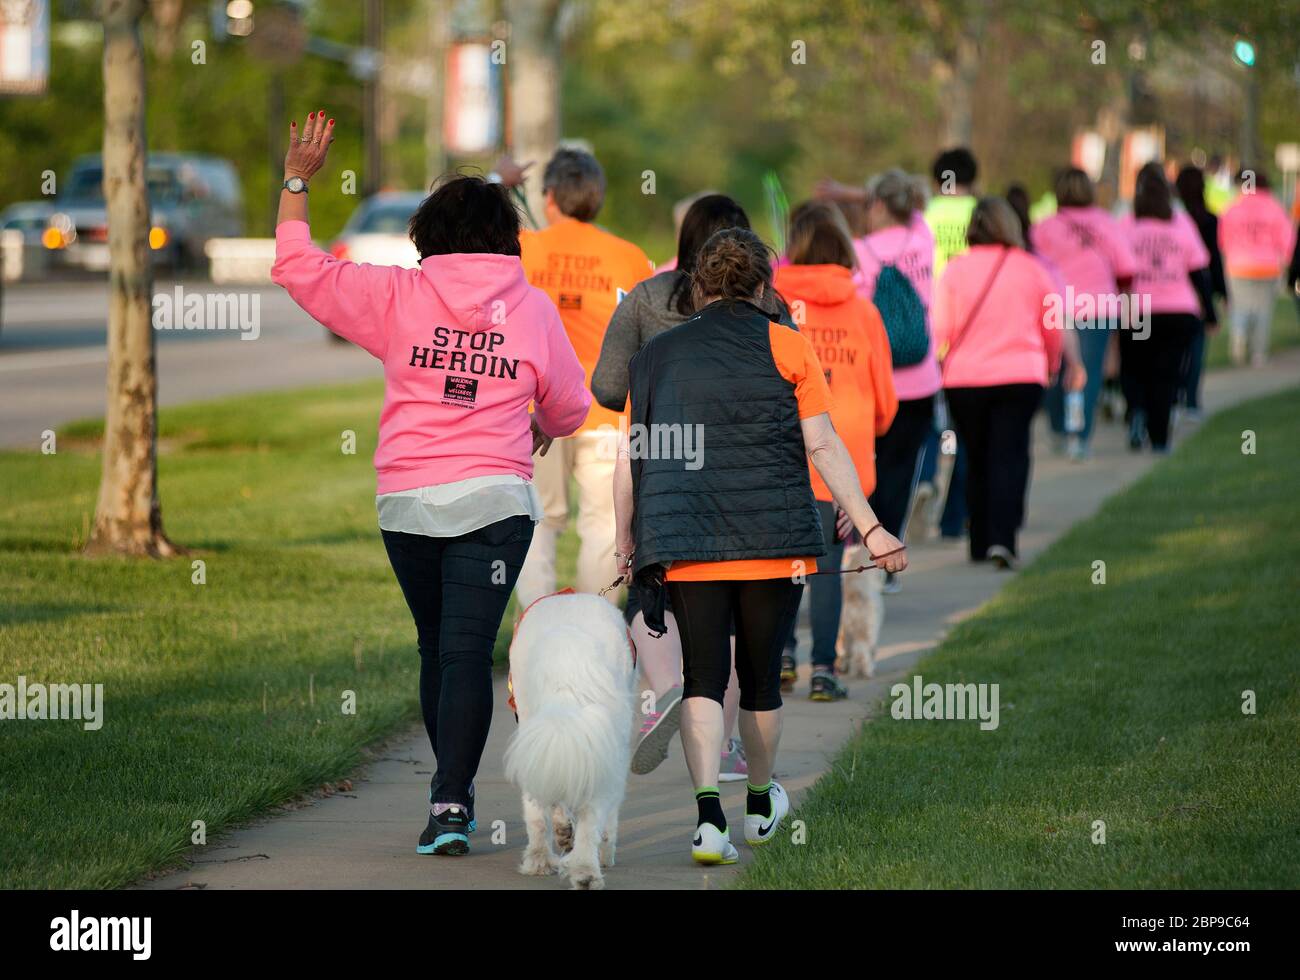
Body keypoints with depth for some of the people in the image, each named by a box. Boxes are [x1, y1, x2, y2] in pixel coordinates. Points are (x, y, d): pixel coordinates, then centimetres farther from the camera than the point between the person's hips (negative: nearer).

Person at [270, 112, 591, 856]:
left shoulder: (398, 295, 0)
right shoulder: (533, 307, 3)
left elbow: (297, 265, 4)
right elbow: (570, 409, 15)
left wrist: (298, 181, 13)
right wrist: (534, 436, 36)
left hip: (408, 502, 1)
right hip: (496, 498, -1)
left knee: (438, 648, 17)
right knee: (468, 650, -5)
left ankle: (456, 792, 26)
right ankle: (452, 801, -18)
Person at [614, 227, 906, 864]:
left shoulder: (657, 354, 9)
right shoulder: (785, 346, 3)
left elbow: (629, 459, 8)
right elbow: (823, 446, -4)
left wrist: (625, 544, 18)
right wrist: (871, 529, -3)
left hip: (684, 542, 1)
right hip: (774, 538, -1)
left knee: (704, 677, 2)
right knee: (762, 673, 14)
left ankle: (709, 816, -16)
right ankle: (761, 805, 33)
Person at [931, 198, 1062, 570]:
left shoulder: (955, 270, -3)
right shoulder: (1032, 269, 0)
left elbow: (940, 330, -3)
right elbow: (1053, 331, 10)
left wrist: (942, 361, 16)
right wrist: (1050, 367, 28)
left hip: (964, 379, 1)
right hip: (1020, 375, -1)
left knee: (977, 460, 14)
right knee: (1009, 456, -2)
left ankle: (980, 542, 19)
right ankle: (1002, 539, -18)